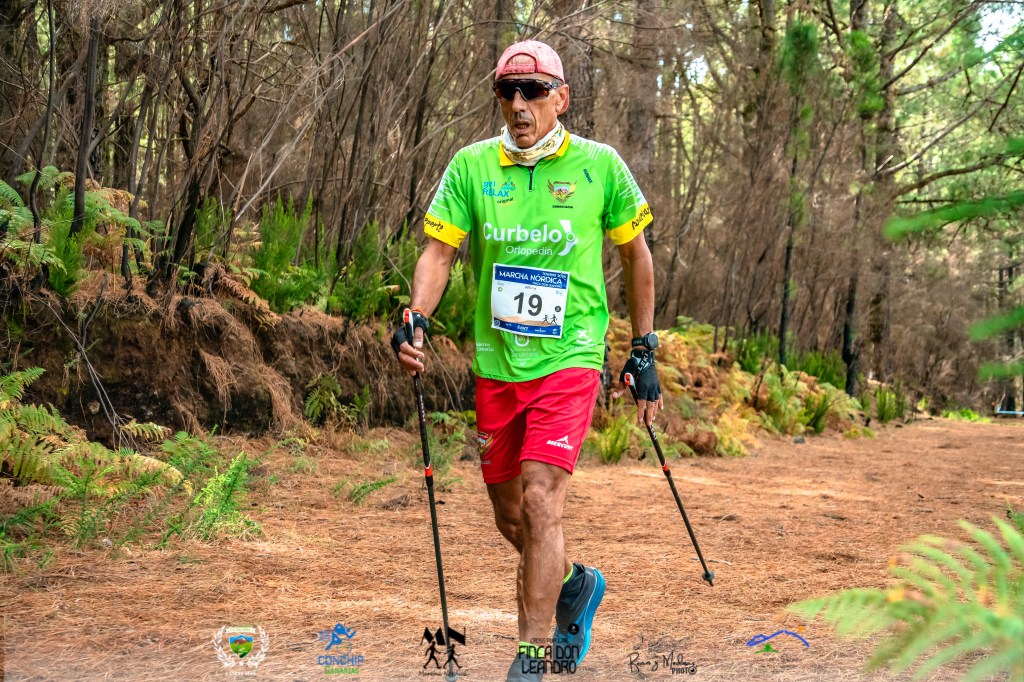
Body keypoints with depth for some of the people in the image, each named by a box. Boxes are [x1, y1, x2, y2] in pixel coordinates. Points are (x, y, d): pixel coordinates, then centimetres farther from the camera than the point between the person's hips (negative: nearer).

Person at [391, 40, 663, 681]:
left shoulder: (599, 165, -3)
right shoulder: (472, 166, 0)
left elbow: (636, 255, 9)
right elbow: (439, 250, -2)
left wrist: (644, 352, 11)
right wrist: (415, 320, -21)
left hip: (569, 358, -3)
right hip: (497, 364, 4)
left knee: (540, 500, -17)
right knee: (510, 518, 13)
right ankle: (575, 584, 43)